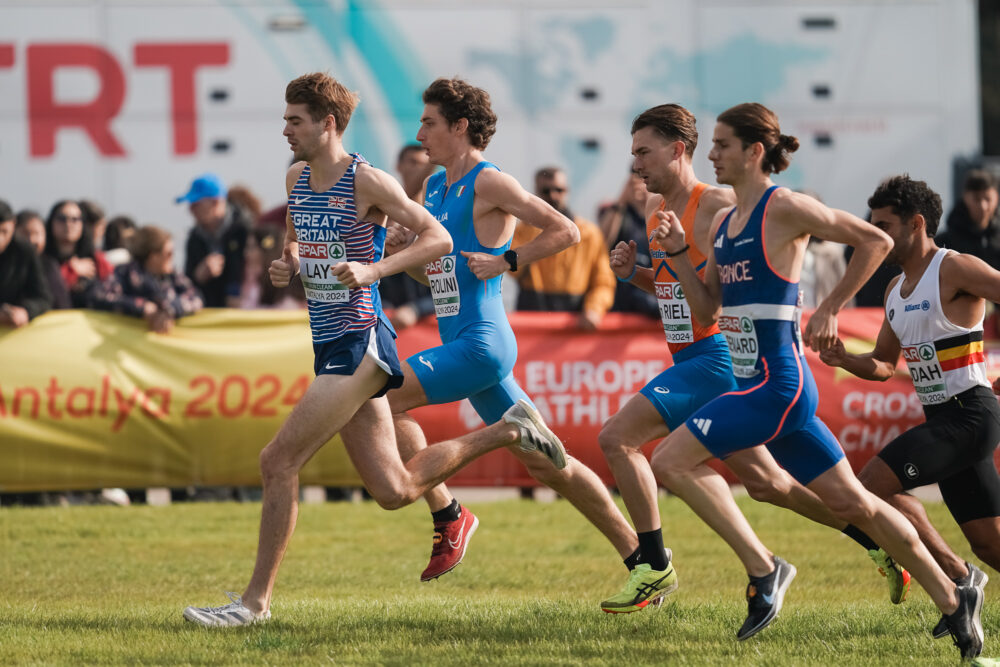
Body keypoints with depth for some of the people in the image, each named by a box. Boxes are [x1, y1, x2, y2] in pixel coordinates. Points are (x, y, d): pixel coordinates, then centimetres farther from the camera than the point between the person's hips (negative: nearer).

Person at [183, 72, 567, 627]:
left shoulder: (366, 181, -12)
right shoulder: (296, 179, 11)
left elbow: (437, 238, -13)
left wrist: (372, 270, -25)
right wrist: (287, 265, 6)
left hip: (358, 343, -9)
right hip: (331, 346, 9)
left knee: (278, 461, -13)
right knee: (395, 491, 12)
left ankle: (255, 600, -6)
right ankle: (507, 430, 27)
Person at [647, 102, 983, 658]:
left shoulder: (785, 209, -9)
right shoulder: (722, 225, 15)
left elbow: (876, 241, -8)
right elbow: (708, 310, 19)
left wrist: (830, 310, -7)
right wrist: (679, 252, 7)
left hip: (778, 383, -9)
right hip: (753, 383, 9)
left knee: (672, 460, -15)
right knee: (851, 502, 11)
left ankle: (764, 570, -12)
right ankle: (953, 600, 17)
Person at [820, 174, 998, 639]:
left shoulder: (955, 270, -10)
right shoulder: (896, 290, 16)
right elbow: (884, 366, 22)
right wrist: (846, 360, 3)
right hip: (942, 420, 9)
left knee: (873, 484, -17)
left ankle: (958, 579, -9)